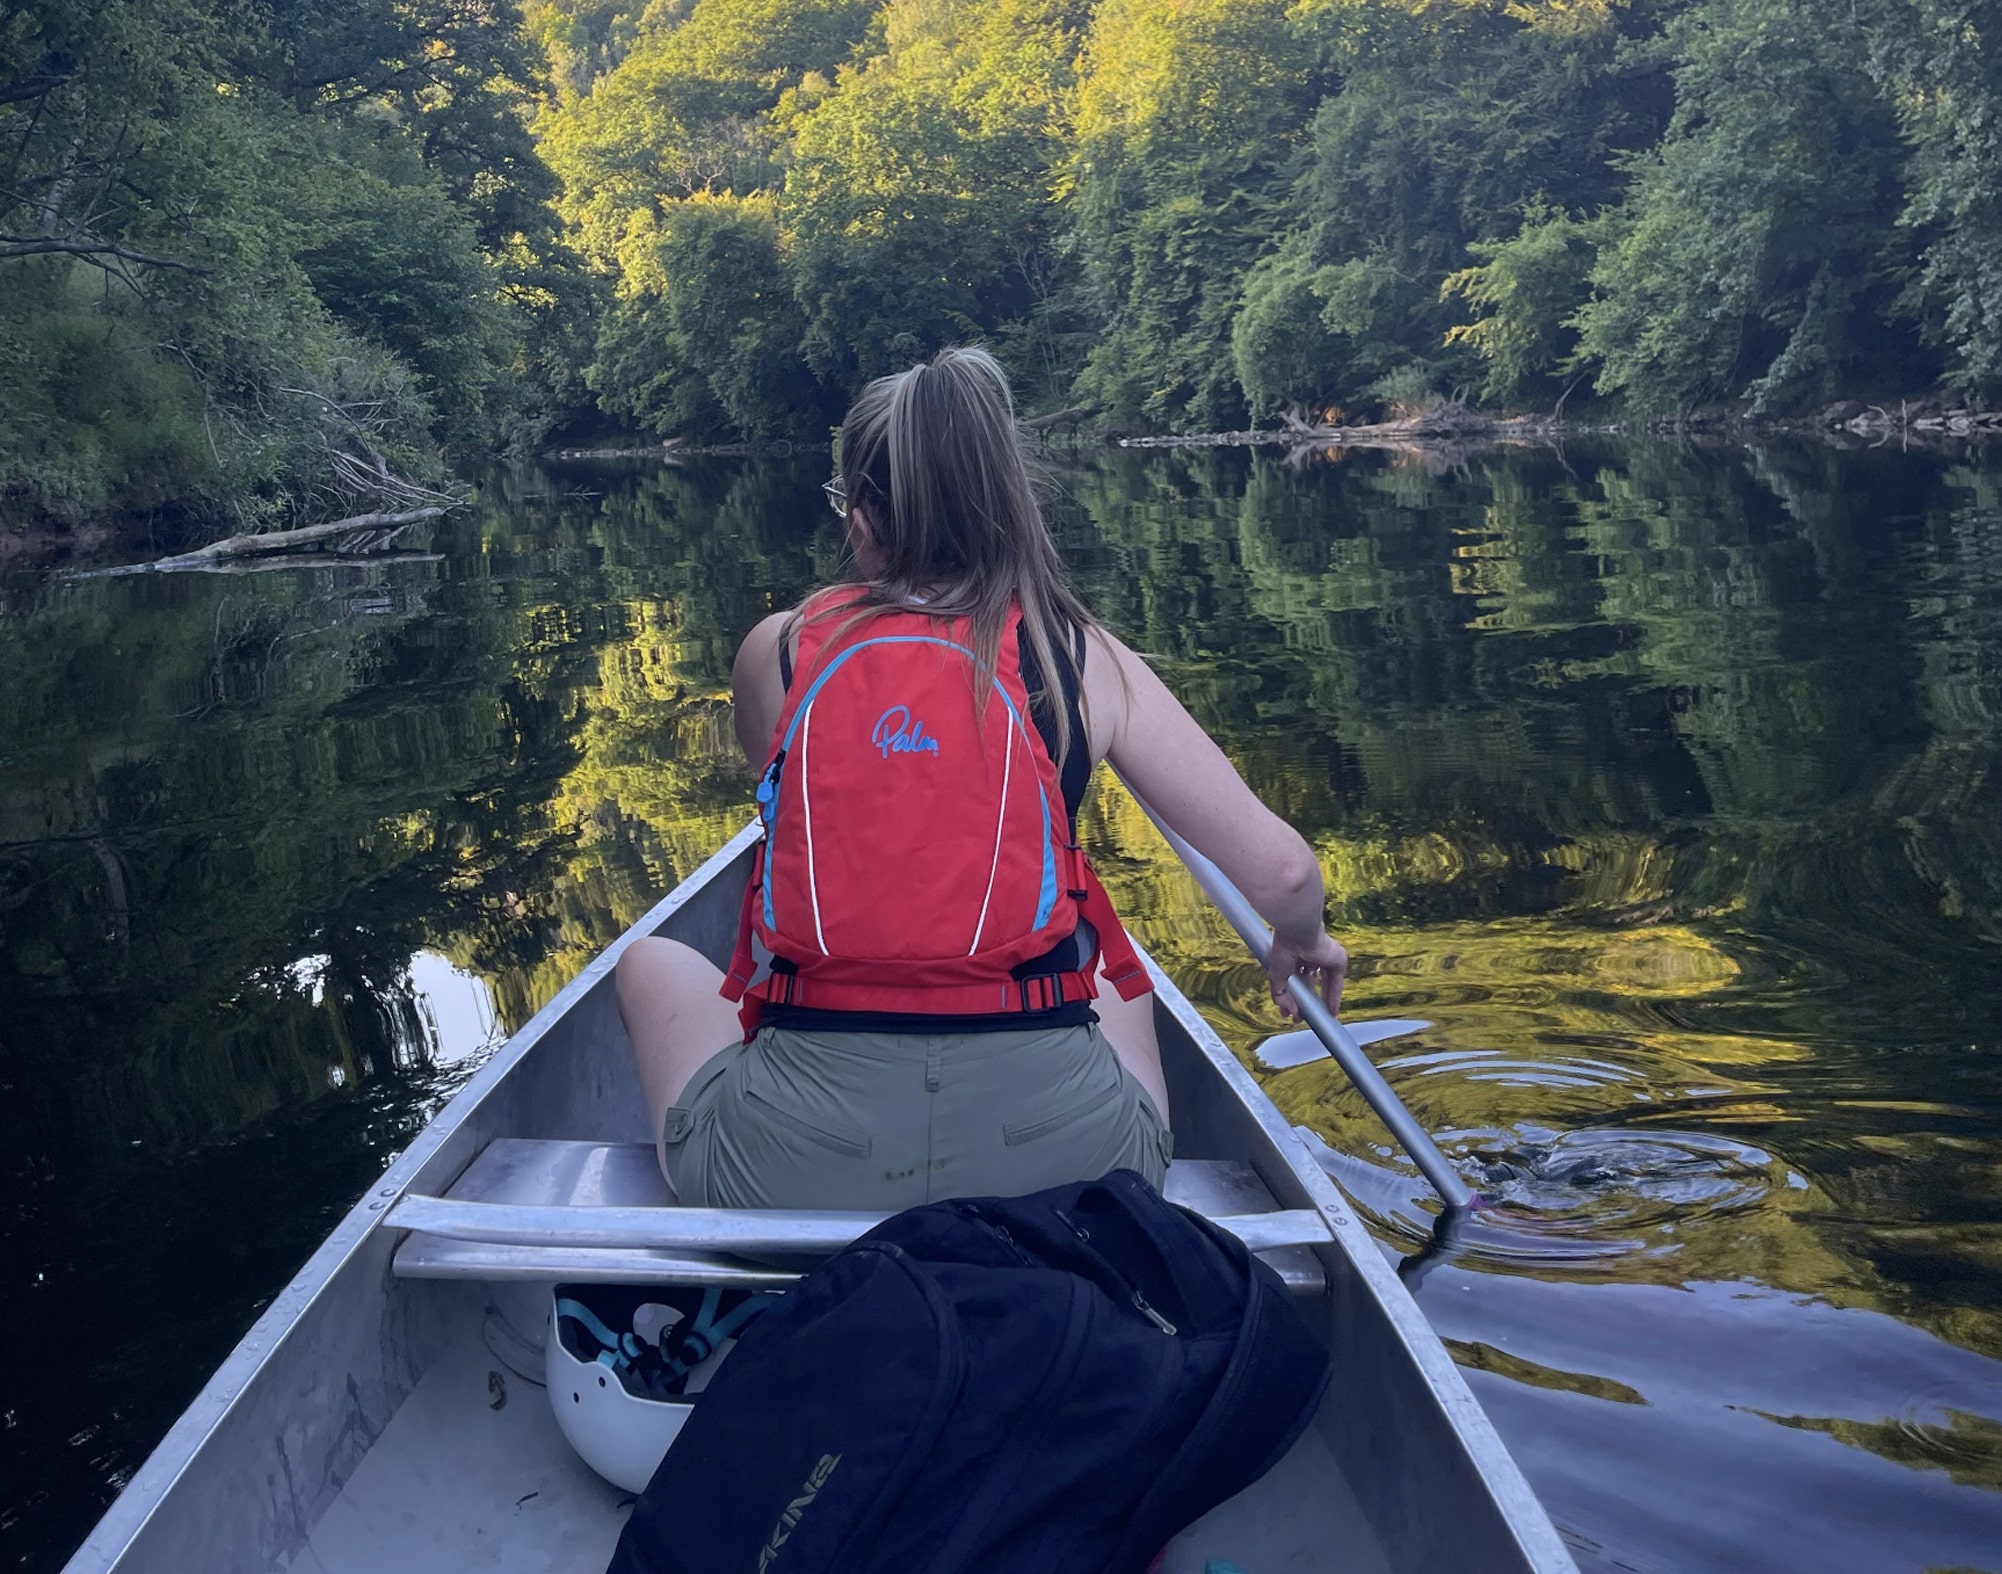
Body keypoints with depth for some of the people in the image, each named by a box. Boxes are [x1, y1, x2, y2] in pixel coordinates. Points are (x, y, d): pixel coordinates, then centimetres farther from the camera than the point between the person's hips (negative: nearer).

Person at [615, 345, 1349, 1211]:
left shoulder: (776, 651, 0)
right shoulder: (1085, 659, -1)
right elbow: (1280, 869, -3)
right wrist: (1300, 940, 20)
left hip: (794, 1164, -1)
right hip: (1060, 1155, 1)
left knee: (651, 959, 30)